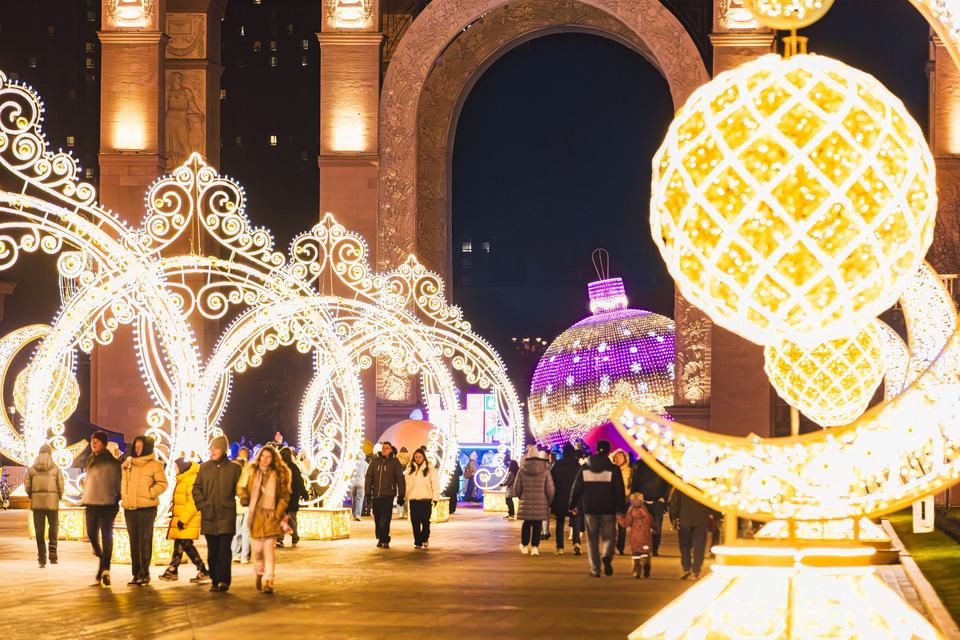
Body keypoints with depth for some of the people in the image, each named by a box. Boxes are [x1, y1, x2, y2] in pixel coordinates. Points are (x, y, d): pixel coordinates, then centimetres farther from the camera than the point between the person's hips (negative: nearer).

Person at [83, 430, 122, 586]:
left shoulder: (112, 462, -3)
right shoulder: (90, 460, 14)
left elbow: (118, 483, -2)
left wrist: (116, 501, -6)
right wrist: (85, 502, 18)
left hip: (107, 505, -6)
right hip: (91, 504, 6)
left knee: (106, 536, -7)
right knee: (92, 534, 8)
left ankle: (105, 569, -7)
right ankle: (102, 559, 31)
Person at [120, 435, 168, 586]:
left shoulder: (154, 465, 1)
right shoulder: (129, 464, 17)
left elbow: (163, 483, -4)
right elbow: (122, 483, 24)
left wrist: (149, 493, -14)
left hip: (147, 508, -5)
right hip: (130, 508, 5)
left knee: (145, 541, -5)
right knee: (134, 541, 6)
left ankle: (144, 574, 0)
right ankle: (137, 575, 9)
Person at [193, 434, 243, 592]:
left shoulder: (234, 468, 4)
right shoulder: (204, 467, 11)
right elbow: (196, 488, 13)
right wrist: (202, 504, 1)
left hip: (227, 515, -3)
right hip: (209, 515, 3)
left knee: (224, 548, -11)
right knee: (212, 551, 5)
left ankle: (224, 581, -7)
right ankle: (215, 581, 13)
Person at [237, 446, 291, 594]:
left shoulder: (279, 475, 3)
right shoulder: (251, 471, 7)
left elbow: (284, 497, 6)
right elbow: (241, 487, 19)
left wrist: (277, 514, -5)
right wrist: (244, 498, 1)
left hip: (271, 515, -1)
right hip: (256, 514, 1)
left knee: (269, 547, -12)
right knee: (258, 547, 2)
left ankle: (268, 581, -10)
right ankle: (260, 574, 29)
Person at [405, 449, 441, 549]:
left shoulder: (430, 469, 2)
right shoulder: (410, 469, 11)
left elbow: (435, 484, 2)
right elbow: (407, 483, 13)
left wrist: (435, 498, -4)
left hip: (426, 499, -3)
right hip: (413, 499, 3)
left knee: (425, 521, -4)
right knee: (415, 522, 0)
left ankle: (425, 539, 16)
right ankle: (417, 542, 7)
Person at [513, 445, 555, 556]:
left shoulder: (522, 470, 0)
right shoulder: (544, 471, -2)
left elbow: (516, 489, 6)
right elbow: (550, 490, -1)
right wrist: (549, 503, 13)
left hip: (525, 504, 1)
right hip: (541, 504, -1)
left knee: (527, 523, 13)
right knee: (537, 525, 4)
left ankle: (524, 546, 19)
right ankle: (535, 547, -1)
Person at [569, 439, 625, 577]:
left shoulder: (584, 468, 2)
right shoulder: (614, 469, -3)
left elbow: (576, 488, 6)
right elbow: (620, 490, -3)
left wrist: (572, 505, 17)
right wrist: (620, 508, 5)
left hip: (590, 510, 1)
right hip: (608, 511, -1)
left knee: (592, 541, 10)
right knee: (609, 537, 7)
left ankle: (595, 569, 5)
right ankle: (607, 556, -23)